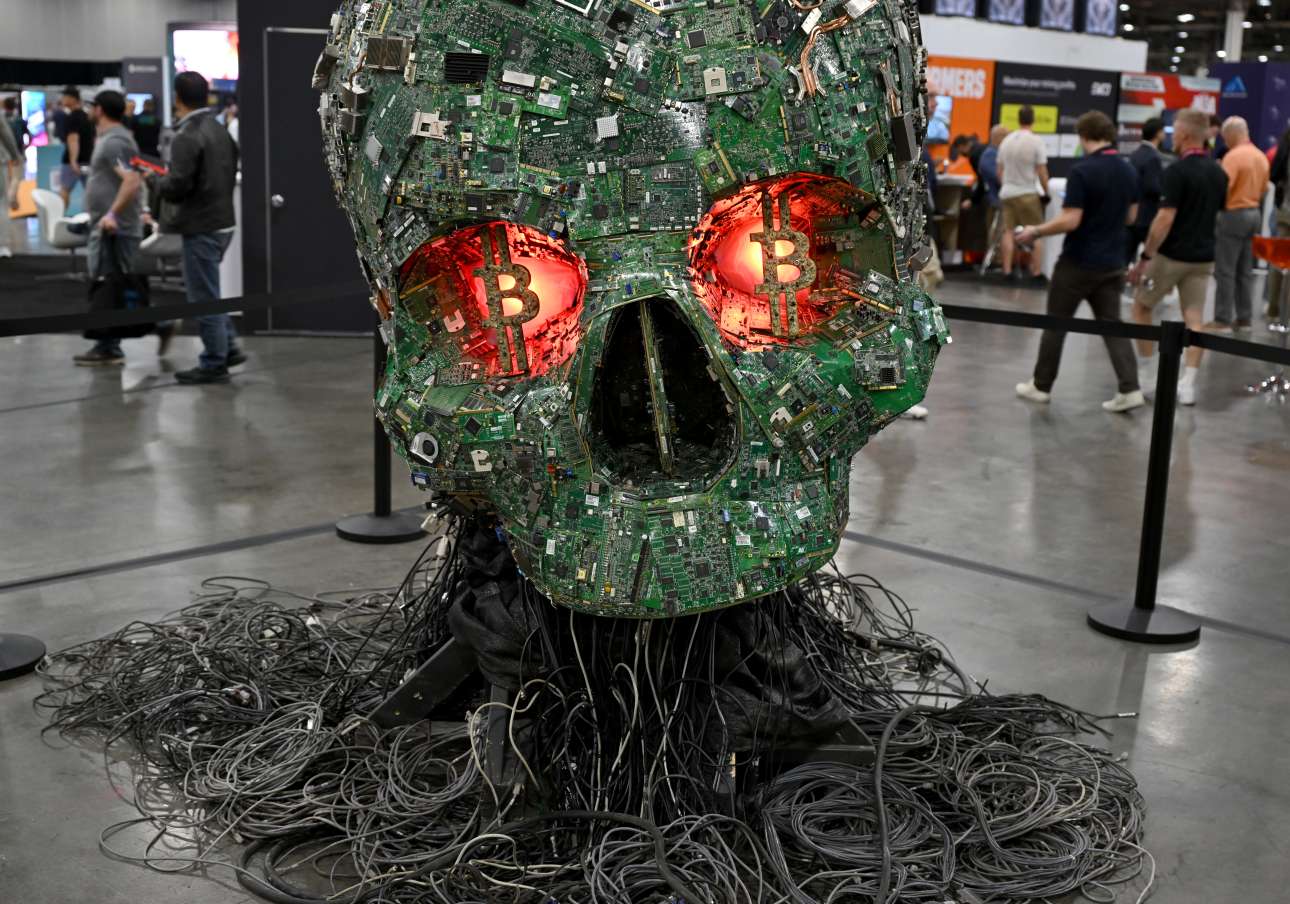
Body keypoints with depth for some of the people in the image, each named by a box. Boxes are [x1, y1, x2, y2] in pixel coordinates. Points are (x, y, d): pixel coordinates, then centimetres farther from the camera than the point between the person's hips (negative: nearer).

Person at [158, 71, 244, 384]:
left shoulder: (187, 137, -17)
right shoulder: (221, 131, 10)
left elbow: (178, 186, -22)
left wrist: (159, 182, -2)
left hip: (200, 226, -9)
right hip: (223, 220, 9)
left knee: (204, 297, 0)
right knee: (208, 292, 21)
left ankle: (214, 364, 7)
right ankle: (228, 346, 22)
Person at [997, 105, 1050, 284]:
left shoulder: (1006, 141, 6)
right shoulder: (1035, 141, -12)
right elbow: (1042, 172, -11)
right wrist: (1046, 192, 2)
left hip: (1007, 193, 5)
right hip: (1028, 193, -5)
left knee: (1008, 232, 8)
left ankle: (1007, 271, 6)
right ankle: (1037, 274, 3)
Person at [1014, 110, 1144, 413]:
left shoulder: (1082, 171, -17)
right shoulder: (1129, 171, 6)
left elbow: (1070, 221, -21)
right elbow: (1130, 217, 15)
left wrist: (1035, 232, -8)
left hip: (1078, 263, -6)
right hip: (1112, 263, 6)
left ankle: (1041, 386, 19)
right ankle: (1130, 389, -4)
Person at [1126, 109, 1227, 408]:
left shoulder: (1178, 171, -16)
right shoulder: (1219, 173, 8)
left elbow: (1165, 219, -20)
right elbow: (1215, 214, 17)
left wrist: (1145, 257, -17)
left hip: (1171, 256, -6)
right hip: (1203, 257, 6)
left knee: (1141, 307, 13)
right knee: (1194, 319, 5)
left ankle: (1147, 372, 16)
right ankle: (1188, 383, -2)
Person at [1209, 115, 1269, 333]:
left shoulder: (1233, 156, -16)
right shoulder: (1261, 157, 9)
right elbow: (1264, 188, 15)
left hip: (1234, 214, -8)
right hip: (1255, 213, 8)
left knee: (1225, 270, -4)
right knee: (1245, 271, 12)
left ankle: (1222, 319, -3)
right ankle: (1243, 318, 15)